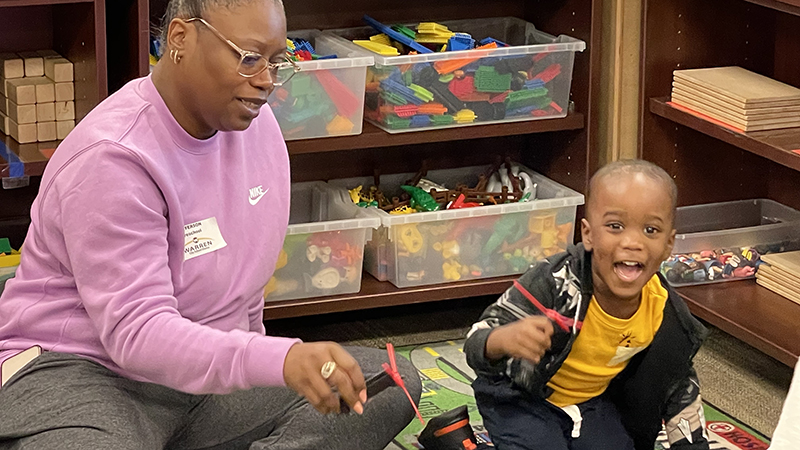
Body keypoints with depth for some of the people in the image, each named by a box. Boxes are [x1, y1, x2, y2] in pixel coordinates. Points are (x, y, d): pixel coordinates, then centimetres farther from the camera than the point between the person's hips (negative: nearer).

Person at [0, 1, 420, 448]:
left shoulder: (254, 121, 4)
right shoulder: (111, 159, -21)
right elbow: (135, 331, -29)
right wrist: (280, 361, -41)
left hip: (215, 371, 9)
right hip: (85, 372, -9)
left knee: (394, 383, -12)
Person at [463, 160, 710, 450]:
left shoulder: (665, 313, -19)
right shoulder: (554, 282, -34)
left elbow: (680, 383, 1)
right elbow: (477, 344, -34)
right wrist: (504, 340, -57)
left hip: (593, 399, 4)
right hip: (522, 398, -4)